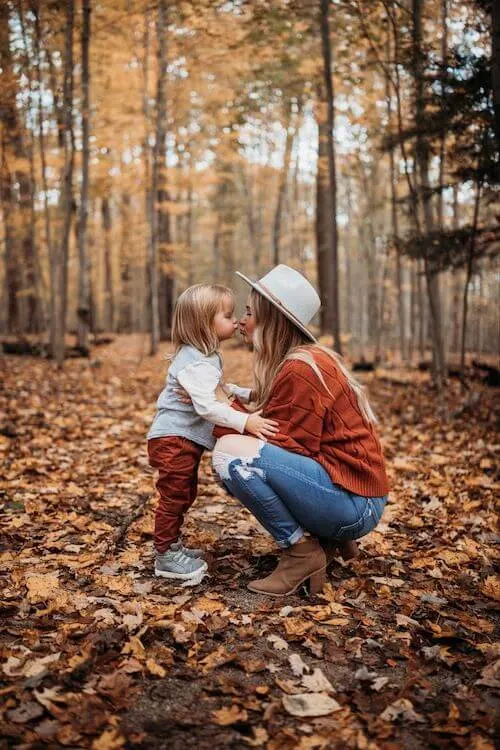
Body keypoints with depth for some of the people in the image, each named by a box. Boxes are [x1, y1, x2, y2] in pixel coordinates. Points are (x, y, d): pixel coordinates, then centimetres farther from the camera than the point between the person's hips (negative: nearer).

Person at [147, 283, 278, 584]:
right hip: (173, 439, -11)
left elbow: (218, 389, 26)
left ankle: (173, 545, 33)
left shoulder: (207, 356, 10)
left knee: (185, 495, 19)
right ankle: (166, 556, 10)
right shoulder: (193, 363, -24)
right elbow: (206, 406, -34)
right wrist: (245, 422, -40)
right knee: (174, 496, -2)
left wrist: (246, 393, 16)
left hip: (186, 440, 11)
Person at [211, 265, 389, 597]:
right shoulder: (305, 359, 12)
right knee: (238, 467, 11)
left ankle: (302, 552, -7)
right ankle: (325, 539, 11)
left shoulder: (301, 369, -17)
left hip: (353, 504, -10)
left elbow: (288, 447, -18)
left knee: (230, 452, -21)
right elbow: (273, 430, 9)